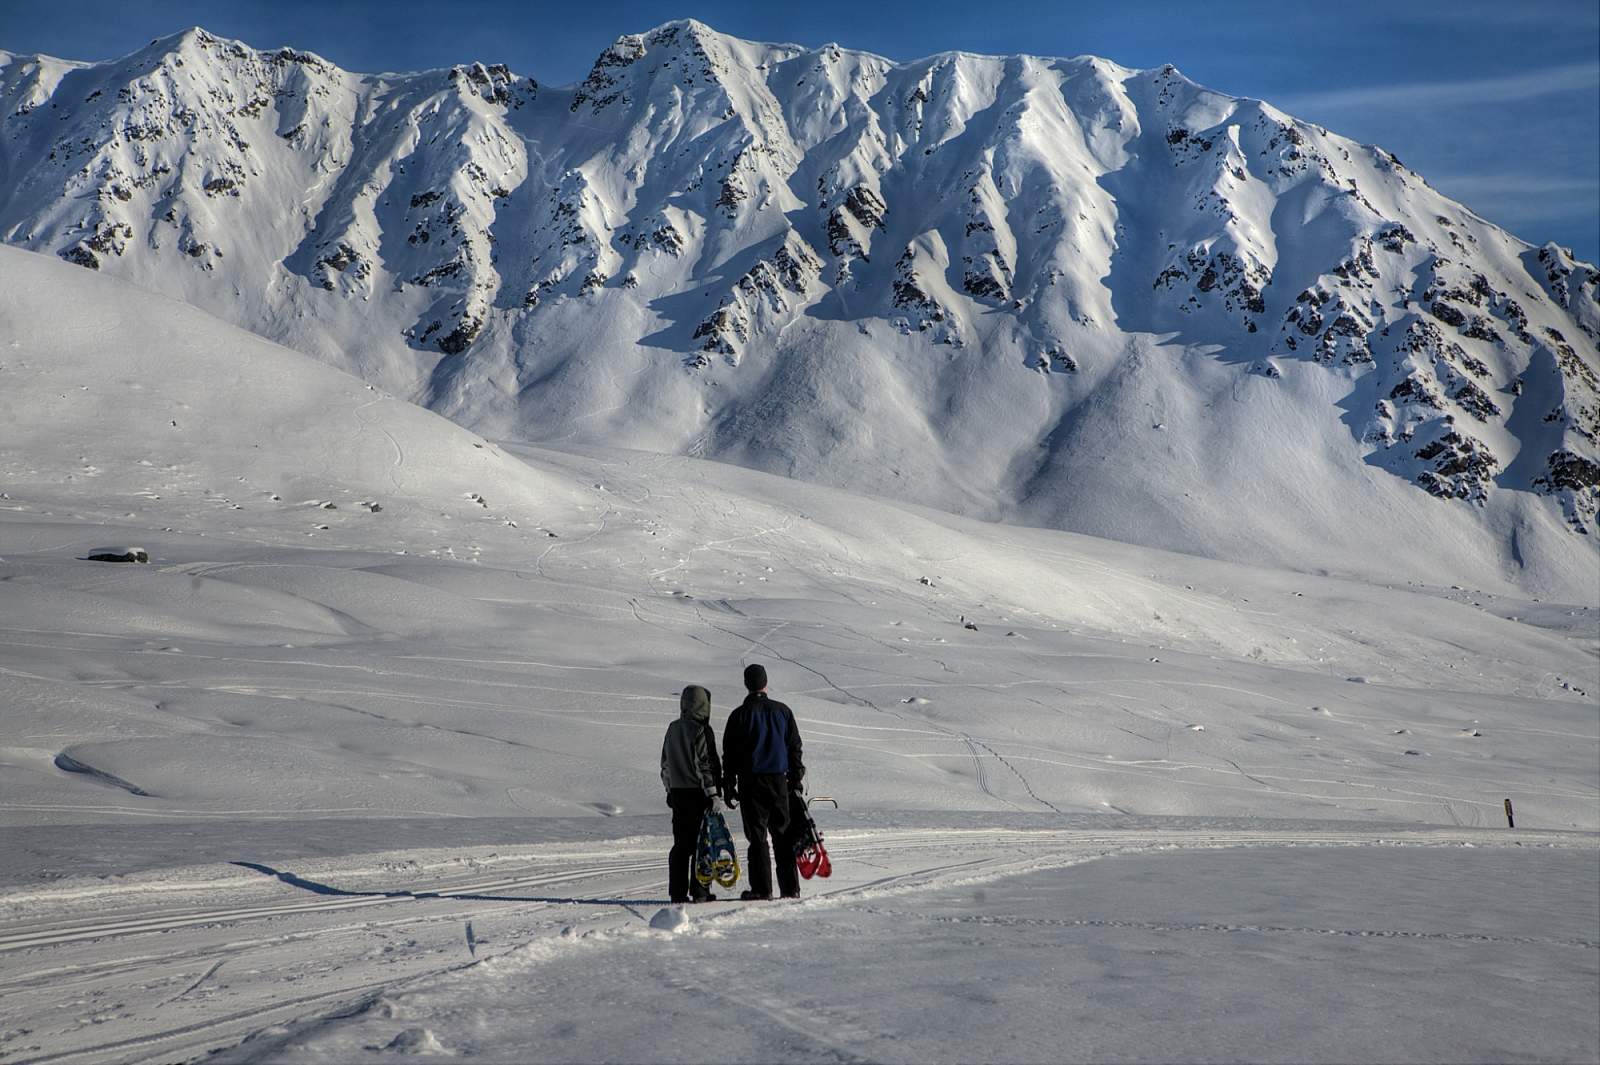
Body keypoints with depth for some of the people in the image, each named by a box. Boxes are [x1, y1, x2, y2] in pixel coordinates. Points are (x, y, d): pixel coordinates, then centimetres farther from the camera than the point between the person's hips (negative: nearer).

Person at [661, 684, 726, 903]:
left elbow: (665, 764, 17)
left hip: (677, 793, 7)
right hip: (698, 794, -7)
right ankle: (699, 892, -1)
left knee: (681, 844, 10)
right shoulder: (701, 731, -12)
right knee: (702, 843, -1)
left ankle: (678, 892, 10)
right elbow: (706, 765, -14)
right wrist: (714, 794, -12)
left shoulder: (672, 729, 11)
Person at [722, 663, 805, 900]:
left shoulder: (739, 715, -4)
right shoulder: (782, 711, 5)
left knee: (757, 836, 0)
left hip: (751, 782, -3)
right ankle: (790, 887, 10)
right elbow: (795, 747, 9)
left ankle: (762, 888, -2)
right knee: (783, 835, 10)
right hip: (779, 780, 3)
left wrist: (729, 786, 5)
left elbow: (729, 753, -2)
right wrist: (796, 780, 17)